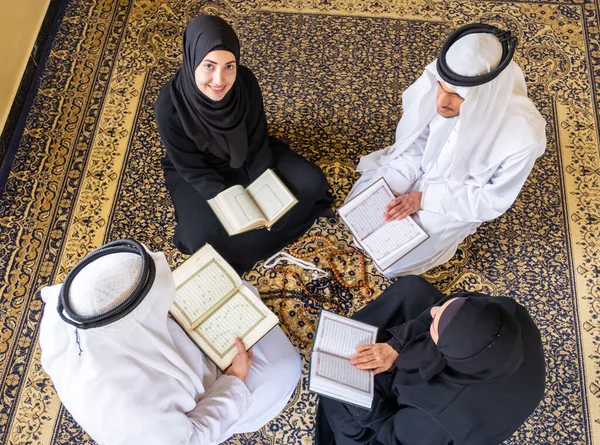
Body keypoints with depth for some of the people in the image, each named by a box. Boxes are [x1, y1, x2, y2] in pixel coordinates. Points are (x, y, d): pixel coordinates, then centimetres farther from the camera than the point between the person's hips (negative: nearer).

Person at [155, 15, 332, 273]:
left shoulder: (245, 82, -24)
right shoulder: (169, 106, -32)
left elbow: (257, 142, -12)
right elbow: (193, 169, -21)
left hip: (247, 156, 3)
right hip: (201, 173, -3)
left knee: (312, 183, -8)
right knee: (206, 237, -25)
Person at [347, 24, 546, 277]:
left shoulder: (521, 139, -38)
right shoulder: (433, 82, -30)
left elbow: (493, 201, -20)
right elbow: (414, 145, -11)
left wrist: (424, 199, -24)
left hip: (461, 200, -3)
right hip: (423, 167, 3)